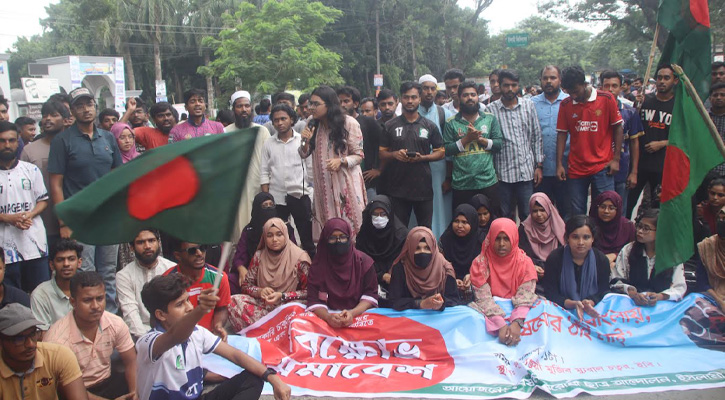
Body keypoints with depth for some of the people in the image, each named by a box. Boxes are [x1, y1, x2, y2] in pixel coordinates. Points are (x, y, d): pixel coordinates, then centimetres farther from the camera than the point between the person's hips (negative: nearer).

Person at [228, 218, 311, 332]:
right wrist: (259, 291, -12)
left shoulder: (299, 257, -4)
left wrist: (282, 296, -16)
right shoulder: (259, 256, 7)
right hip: (262, 304, 4)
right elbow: (246, 285, 10)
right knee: (235, 301, -22)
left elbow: (307, 292, -4)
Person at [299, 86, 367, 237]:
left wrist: (341, 161, -24)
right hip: (323, 183, 4)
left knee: (350, 224, -2)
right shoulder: (312, 124, 8)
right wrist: (306, 141, -8)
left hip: (345, 181, -4)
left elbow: (358, 155, -5)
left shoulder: (349, 123, -8)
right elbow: (304, 155, 14)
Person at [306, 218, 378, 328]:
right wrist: (328, 317, -24)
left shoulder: (363, 261, 2)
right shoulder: (318, 263, 2)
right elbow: (314, 299, -4)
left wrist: (352, 313, -18)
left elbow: (370, 294, -1)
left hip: (360, 313, 0)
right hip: (328, 316, 1)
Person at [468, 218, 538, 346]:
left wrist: (517, 323, -32)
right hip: (489, 315, -1)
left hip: (515, 312, 1)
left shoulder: (525, 262, -2)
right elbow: (483, 298, -14)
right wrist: (501, 325, -29)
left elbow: (525, 298, -13)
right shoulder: (480, 263, -5)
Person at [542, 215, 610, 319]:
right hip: (563, 310, 0)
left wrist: (590, 302, -21)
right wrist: (571, 304, -25)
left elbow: (603, 291, 2)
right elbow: (550, 293, -7)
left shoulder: (602, 260, 3)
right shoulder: (554, 258, -4)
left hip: (593, 310, 1)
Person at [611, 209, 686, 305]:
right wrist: (633, 294, -19)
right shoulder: (628, 250, 6)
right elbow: (615, 280, 1)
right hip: (631, 303, -1)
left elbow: (680, 288, 0)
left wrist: (659, 296, -20)